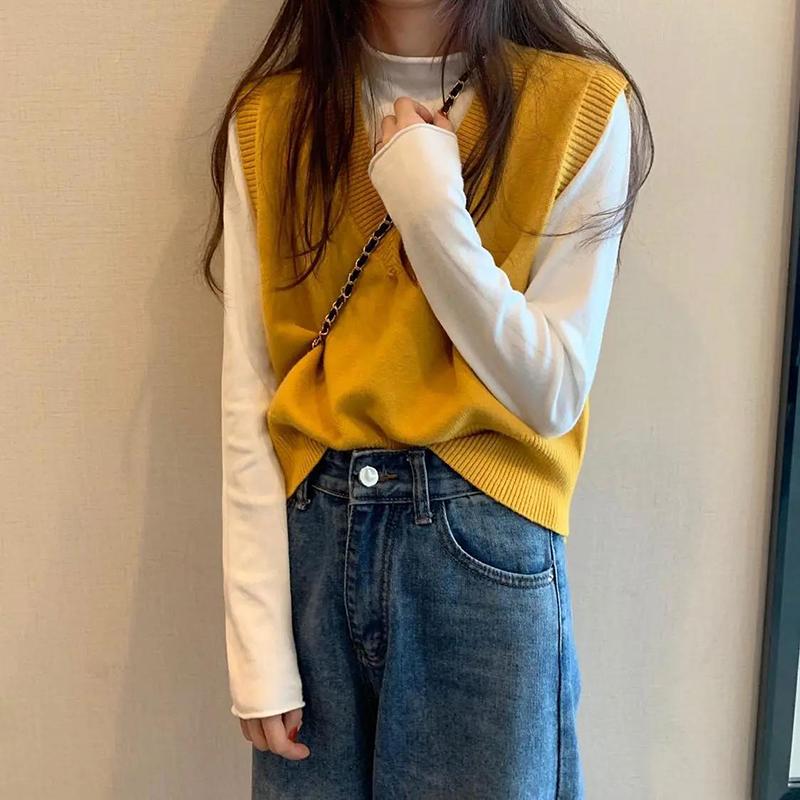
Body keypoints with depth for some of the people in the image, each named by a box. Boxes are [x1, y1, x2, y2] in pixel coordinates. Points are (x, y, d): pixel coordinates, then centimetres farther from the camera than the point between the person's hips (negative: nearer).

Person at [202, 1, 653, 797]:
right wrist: (259, 647, -6)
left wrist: (433, 209, -17)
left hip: (485, 548, -1)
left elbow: (554, 395, -8)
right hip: (311, 535, 2)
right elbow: (247, 397, -4)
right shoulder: (267, 119, 0)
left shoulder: (582, 105, -6)